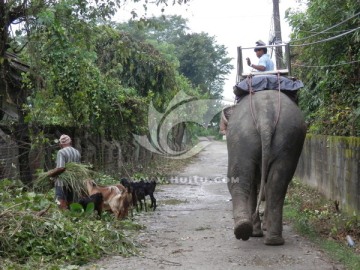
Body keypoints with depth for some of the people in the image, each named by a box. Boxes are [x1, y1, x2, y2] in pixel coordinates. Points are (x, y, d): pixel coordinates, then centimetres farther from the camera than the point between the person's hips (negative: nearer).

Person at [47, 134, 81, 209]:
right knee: (70, 203, 14)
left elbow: (61, 168, -23)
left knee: (62, 205, -5)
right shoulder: (77, 153, 9)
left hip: (62, 183, -7)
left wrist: (50, 173, -11)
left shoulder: (61, 152, -12)